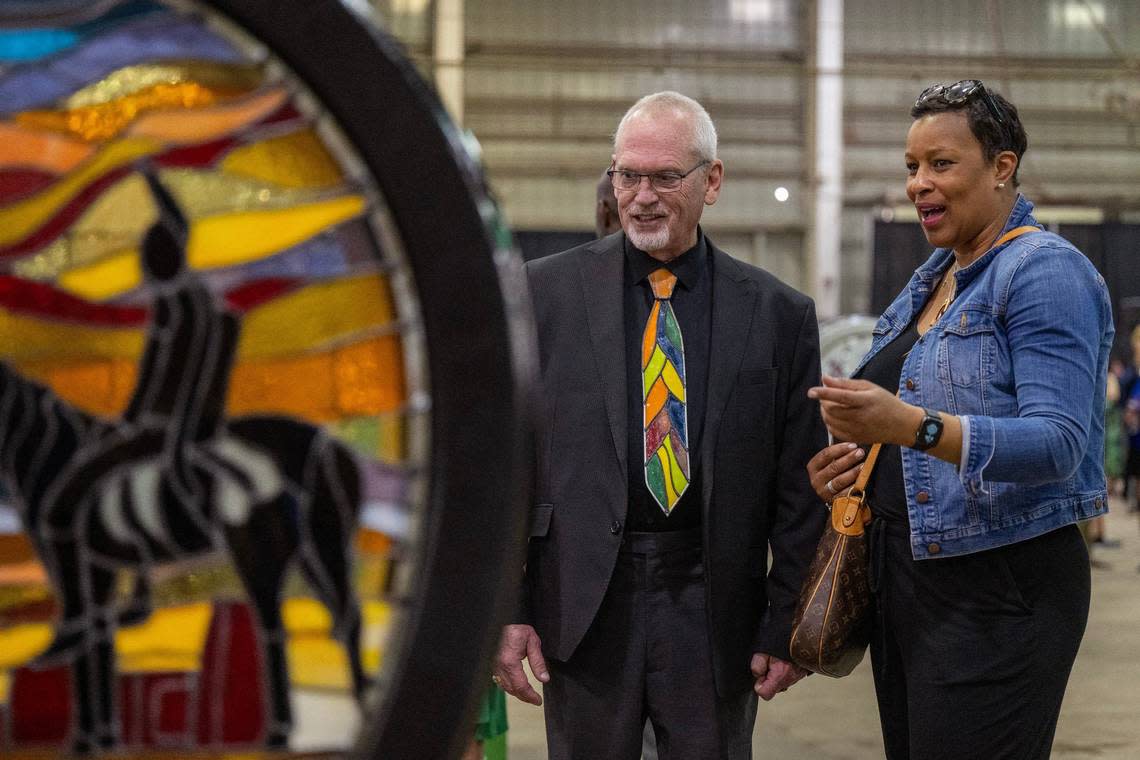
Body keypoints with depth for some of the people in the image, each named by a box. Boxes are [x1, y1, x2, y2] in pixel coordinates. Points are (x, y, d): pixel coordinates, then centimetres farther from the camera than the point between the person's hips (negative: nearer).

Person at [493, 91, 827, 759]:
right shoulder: (545, 294, 2)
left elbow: (800, 490, 4)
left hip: (716, 607, 0)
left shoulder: (780, 314, 3)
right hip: (585, 603, 0)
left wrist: (788, 625, 0)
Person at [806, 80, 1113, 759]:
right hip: (904, 576, 9)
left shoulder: (1046, 270, -12)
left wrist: (910, 425, -34)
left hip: (1000, 588, -9)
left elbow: (1057, 444, -22)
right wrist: (855, 460, 4)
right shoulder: (931, 278, 15)